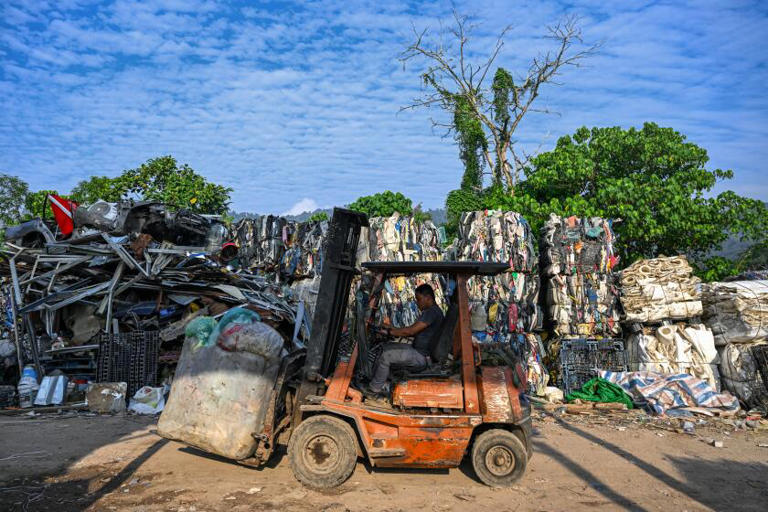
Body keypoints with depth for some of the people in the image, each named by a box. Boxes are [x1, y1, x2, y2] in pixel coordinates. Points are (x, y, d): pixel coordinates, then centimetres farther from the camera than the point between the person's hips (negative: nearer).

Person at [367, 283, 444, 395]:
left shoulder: (432, 312, -20)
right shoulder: (430, 311, 14)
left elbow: (411, 331, -25)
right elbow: (414, 331, 17)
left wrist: (389, 331, -15)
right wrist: (393, 329, 9)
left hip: (422, 357, -11)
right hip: (418, 350, 11)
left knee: (386, 356, -14)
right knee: (386, 347, 10)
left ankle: (375, 388, 2)